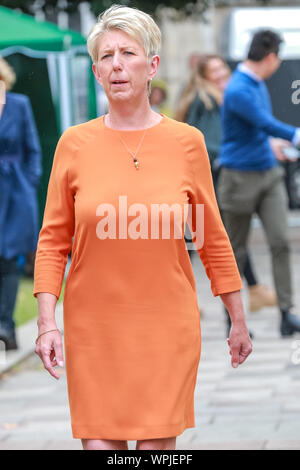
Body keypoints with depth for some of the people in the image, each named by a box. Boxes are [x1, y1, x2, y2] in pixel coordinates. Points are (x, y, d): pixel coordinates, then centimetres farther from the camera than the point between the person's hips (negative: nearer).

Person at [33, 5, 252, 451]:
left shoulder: (187, 142, 0)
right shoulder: (75, 144, 0)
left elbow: (213, 239, 7)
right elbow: (53, 241, 2)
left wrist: (239, 320, 10)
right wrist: (47, 322, -7)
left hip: (167, 327, 0)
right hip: (94, 327, 0)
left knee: (157, 445, 0)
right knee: (100, 442, 0)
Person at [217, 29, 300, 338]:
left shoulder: (257, 84, 9)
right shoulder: (238, 91, -19)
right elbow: (267, 124, -29)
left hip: (269, 173, 7)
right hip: (240, 178, -7)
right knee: (236, 252, 4)